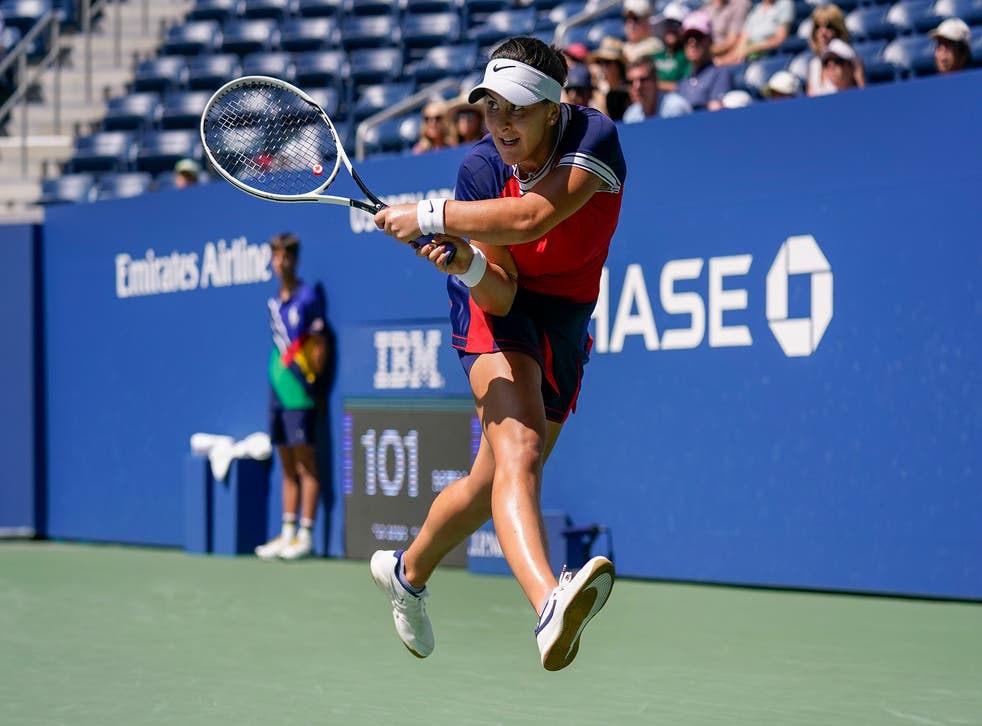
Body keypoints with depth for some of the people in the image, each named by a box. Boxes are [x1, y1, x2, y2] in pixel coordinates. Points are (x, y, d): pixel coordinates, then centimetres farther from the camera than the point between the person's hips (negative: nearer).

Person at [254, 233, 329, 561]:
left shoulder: (308, 298, -6)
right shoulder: (274, 302, 14)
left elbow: (320, 346, -7)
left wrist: (310, 376, -11)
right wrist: (277, 379, 11)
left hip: (300, 394, -7)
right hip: (278, 391, 7)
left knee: (305, 465, -5)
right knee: (287, 467, 10)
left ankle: (305, 536, -5)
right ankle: (287, 533, 13)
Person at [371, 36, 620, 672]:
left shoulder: (594, 137, -22)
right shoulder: (480, 170, -16)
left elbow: (530, 217, -37)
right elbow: (499, 295, -19)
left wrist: (428, 217, -33)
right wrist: (467, 263, -40)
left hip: (565, 325, 2)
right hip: (500, 311, -2)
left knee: (492, 483, 12)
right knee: (518, 446, -30)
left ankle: (408, 571, 42)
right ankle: (550, 602, -54)